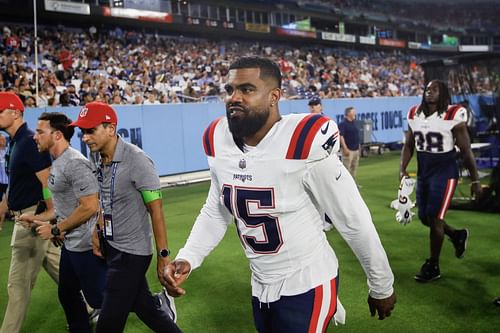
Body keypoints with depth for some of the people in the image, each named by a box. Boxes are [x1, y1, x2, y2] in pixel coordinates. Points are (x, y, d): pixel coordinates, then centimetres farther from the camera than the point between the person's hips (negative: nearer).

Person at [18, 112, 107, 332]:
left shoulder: (75, 163, -20)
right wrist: (39, 219, 12)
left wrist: (55, 229, -16)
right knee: (67, 295, 19)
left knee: (98, 298, 0)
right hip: (71, 244, 10)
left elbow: (90, 207, -25)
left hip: (86, 245, -10)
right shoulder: (57, 163, 11)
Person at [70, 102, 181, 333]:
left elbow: (156, 209, -19)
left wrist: (163, 256, -18)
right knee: (142, 304, 18)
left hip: (132, 252, -7)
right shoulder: (95, 158, 1)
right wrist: (97, 232, 14)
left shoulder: (136, 160, -21)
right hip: (110, 245, 7)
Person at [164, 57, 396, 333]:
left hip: (306, 286, -6)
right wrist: (187, 258, -5)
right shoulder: (219, 143, -6)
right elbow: (215, 212, 9)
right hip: (260, 286, 6)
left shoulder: (303, 144, -24)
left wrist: (382, 286, -5)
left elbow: (354, 221, -15)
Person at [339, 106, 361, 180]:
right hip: (348, 150, -9)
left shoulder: (353, 123, 15)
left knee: (354, 168, 13)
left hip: (356, 149, 9)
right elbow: (341, 136, -19)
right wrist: (345, 148, -24)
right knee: (346, 168, -8)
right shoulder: (343, 124, -12)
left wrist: (359, 147, 20)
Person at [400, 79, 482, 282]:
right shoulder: (415, 115, 3)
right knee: (424, 217, 12)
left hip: (445, 172, -6)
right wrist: (403, 169, -1)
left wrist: (475, 180, -6)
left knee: (434, 218, -7)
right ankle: (457, 235, 40)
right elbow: (408, 145, 12)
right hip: (423, 172, 6)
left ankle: (433, 267, 9)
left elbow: (466, 151, -8)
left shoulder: (452, 117, -12)